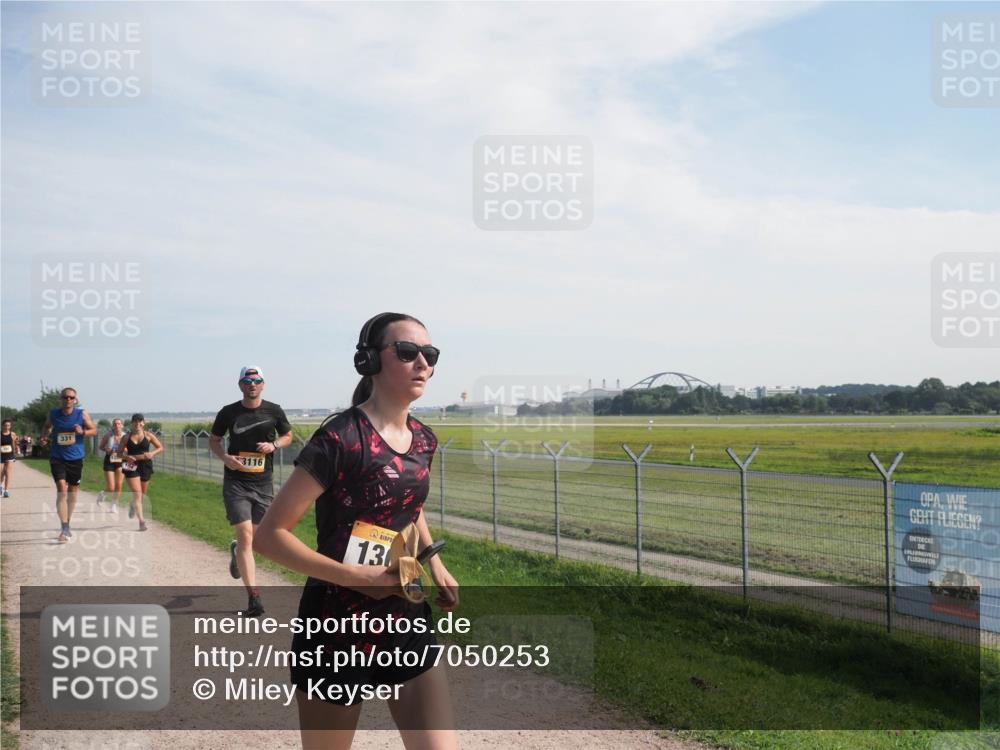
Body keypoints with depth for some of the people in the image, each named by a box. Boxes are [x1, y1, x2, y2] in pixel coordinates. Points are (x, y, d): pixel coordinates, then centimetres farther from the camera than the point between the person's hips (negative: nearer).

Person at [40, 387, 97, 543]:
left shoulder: (82, 414, -5)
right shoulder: (53, 414, -1)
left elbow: (94, 430, 1)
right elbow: (47, 426, 19)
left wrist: (83, 432, -19)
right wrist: (44, 437, -1)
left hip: (76, 458, 1)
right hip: (57, 458, -1)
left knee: (72, 492, 13)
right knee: (61, 490, -16)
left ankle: (67, 525, 31)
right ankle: (64, 528, -17)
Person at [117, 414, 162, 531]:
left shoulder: (148, 436, 1)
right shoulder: (127, 437, 1)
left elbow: (160, 447, 7)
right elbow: (119, 452, 6)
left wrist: (152, 453, -12)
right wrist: (126, 457, -15)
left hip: (145, 466, 2)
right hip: (131, 466, -2)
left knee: (142, 494, 14)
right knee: (137, 494, -12)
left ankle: (132, 505, 48)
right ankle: (141, 520, -12)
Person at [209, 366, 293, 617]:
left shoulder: (274, 411, 1)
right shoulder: (228, 412, -1)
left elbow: (288, 435, 14)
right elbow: (213, 440, 10)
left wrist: (274, 445, -7)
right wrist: (225, 457, -10)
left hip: (263, 483, 2)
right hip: (236, 482, -2)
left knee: (257, 537, 11)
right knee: (245, 536, -11)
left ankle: (236, 550, 50)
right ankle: (253, 597, -9)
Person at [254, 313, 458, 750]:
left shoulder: (423, 440, 3)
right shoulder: (341, 439, -18)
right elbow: (269, 535, -16)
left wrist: (435, 566, 9)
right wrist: (356, 576, -21)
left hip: (407, 619, 6)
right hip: (338, 627, -6)